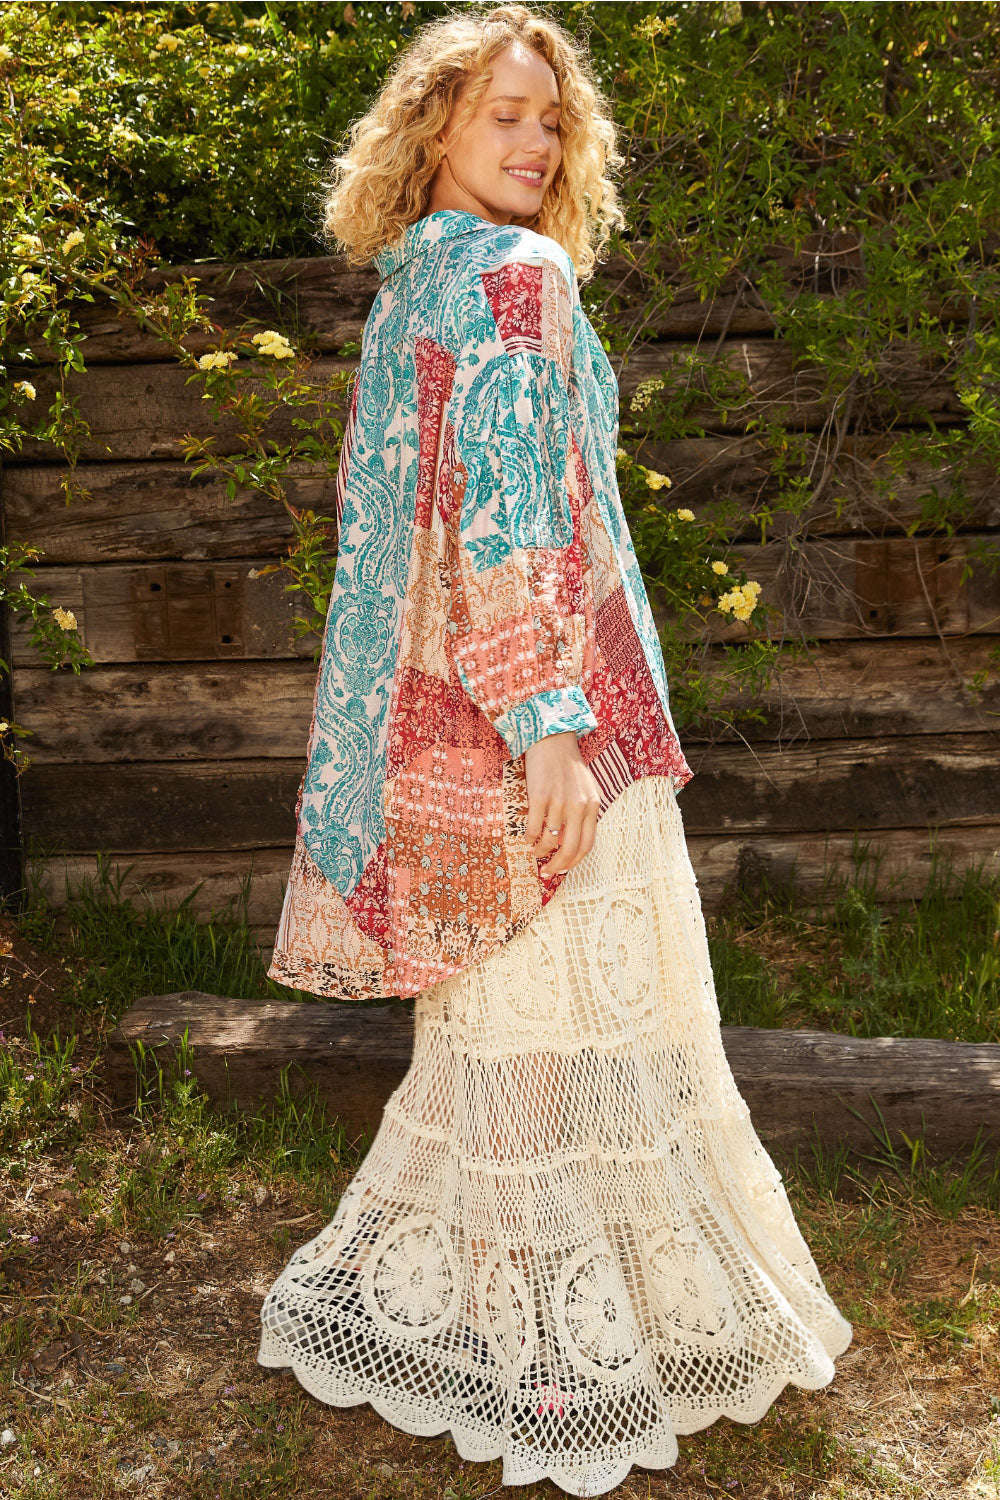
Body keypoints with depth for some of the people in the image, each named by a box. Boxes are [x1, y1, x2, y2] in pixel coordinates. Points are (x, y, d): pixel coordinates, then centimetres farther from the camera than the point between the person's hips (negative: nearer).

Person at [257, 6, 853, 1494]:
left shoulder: (402, 288, 17)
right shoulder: (516, 273, -10)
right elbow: (510, 506, -20)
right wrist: (552, 726, -22)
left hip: (437, 712, 9)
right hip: (531, 704, -9)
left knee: (495, 1027, 18)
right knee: (576, 1023, 1)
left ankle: (409, 1287, 31)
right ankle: (571, 1369, 14)